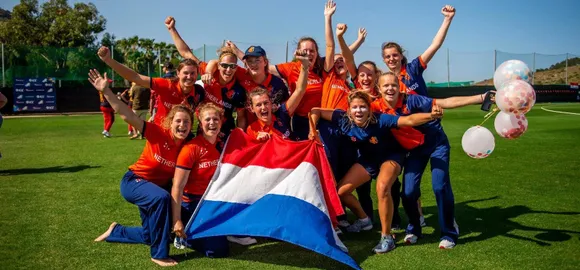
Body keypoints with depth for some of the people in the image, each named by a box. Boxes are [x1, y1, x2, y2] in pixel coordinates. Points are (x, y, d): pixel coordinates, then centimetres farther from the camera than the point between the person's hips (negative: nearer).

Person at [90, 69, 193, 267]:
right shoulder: (159, 133, -24)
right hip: (134, 181, -5)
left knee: (149, 235, 14)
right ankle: (159, 254, -23)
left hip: (158, 186, 6)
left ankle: (115, 231, 42)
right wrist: (106, 91, -39)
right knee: (161, 198, -38)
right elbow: (127, 115, -31)